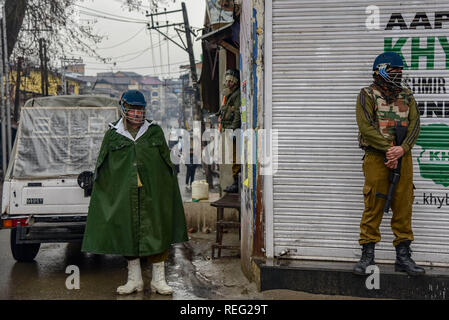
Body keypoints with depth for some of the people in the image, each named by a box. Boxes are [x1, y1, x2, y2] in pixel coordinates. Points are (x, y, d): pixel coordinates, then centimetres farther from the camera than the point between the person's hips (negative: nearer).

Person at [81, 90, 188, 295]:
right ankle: (134, 280, 18)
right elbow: (102, 170, 9)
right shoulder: (112, 134, 7)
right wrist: (102, 193, 3)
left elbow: (167, 164, 10)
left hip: (152, 193, 0)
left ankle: (158, 280, 11)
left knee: (157, 232, 0)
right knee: (127, 233, 5)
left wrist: (167, 192, 5)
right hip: (123, 192, 0)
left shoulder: (155, 132, 9)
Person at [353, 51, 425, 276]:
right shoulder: (367, 95, 1)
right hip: (376, 157, -4)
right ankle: (367, 256, 6)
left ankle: (403, 256, 14)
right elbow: (366, 126, -10)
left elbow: (414, 124, 4)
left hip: (402, 157, 4)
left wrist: (402, 149, -13)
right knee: (373, 207, -3)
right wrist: (389, 148, -17)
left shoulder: (406, 96, 15)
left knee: (403, 206, 6)